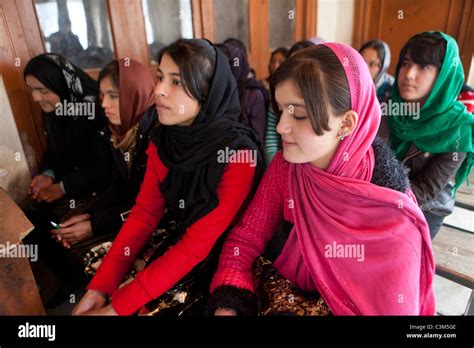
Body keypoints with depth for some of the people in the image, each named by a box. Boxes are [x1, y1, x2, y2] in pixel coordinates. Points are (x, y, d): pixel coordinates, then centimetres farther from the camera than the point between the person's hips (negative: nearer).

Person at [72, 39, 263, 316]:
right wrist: (100, 287, -12)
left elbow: (198, 245, -24)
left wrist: (116, 307, -20)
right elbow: (145, 213, -4)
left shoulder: (238, 152, -25)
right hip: (176, 239, 5)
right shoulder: (162, 138, -6)